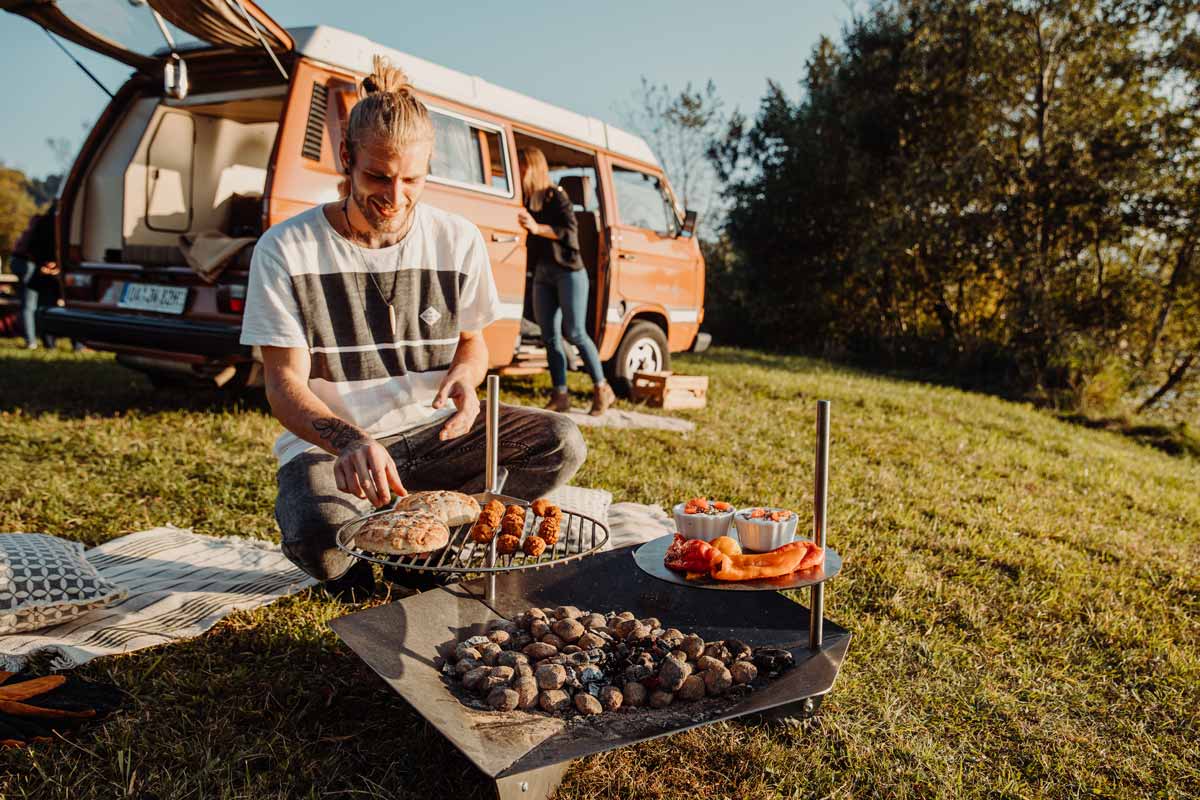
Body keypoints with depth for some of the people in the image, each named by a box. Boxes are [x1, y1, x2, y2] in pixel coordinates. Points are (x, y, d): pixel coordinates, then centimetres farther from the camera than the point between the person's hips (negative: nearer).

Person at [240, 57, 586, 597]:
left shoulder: (458, 241, 0)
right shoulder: (286, 250, -10)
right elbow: (284, 383, -13)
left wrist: (464, 375, -14)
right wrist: (349, 440, -35)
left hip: (431, 432, 4)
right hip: (329, 444, -3)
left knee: (562, 443, -18)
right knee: (324, 539, -37)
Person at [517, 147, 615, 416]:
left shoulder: (556, 196, -5)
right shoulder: (526, 200, 11)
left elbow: (570, 229, -16)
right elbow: (527, 236, 10)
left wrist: (538, 228, -25)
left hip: (568, 271, -6)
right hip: (542, 274, 6)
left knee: (574, 333, -8)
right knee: (550, 336, 3)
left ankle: (602, 389, 3)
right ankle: (560, 395, 7)